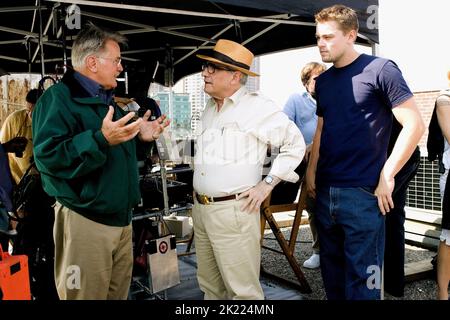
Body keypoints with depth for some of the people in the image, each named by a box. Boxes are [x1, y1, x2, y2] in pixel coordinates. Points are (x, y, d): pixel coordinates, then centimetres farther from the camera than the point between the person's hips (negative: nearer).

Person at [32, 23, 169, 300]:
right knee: (87, 295, 3)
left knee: (119, 293, 19)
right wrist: (102, 139, -34)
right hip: (85, 222, -9)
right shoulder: (59, 97, -12)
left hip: (121, 219, 9)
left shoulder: (108, 101, 17)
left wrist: (140, 137, 9)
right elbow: (47, 156, -26)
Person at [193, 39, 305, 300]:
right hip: (200, 209, 8)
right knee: (210, 286, 18)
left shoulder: (257, 107, -10)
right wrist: (199, 200, 16)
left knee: (242, 289, 1)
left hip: (233, 210, -7)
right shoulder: (210, 108, 14)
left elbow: (295, 143, -9)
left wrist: (267, 184, -12)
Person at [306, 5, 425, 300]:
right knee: (332, 272, 18)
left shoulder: (380, 70, -7)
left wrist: (387, 176, -13)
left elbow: (415, 125, -11)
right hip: (324, 192, 7)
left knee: (361, 279, 2)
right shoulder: (323, 81, 12)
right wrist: (311, 170, 11)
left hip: (363, 193, -6)